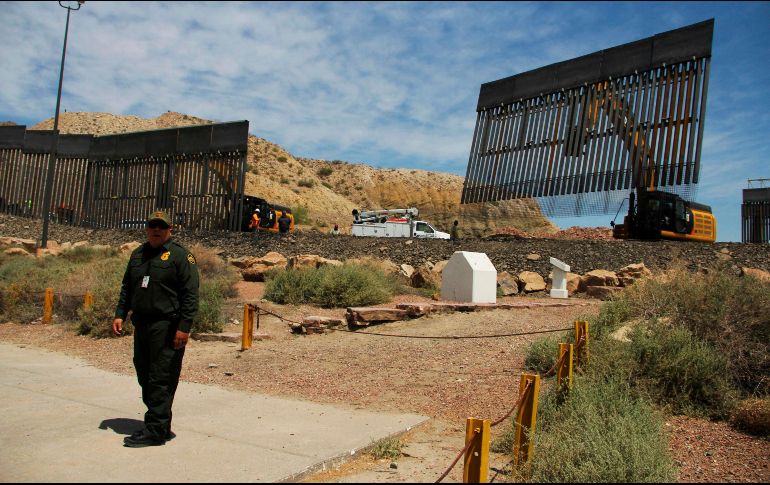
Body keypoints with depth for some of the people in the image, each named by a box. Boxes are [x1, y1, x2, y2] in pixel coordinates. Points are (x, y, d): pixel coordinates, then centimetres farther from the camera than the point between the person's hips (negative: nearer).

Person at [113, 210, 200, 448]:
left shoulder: (180, 256, -6)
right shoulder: (138, 255, 15)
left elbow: (190, 294, -11)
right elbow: (127, 288, 23)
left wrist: (184, 327, -17)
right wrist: (120, 314, 12)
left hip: (167, 327, -8)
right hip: (141, 325, 8)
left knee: (161, 380, -5)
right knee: (145, 377, 13)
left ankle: (155, 431, 1)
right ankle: (161, 425, 24)